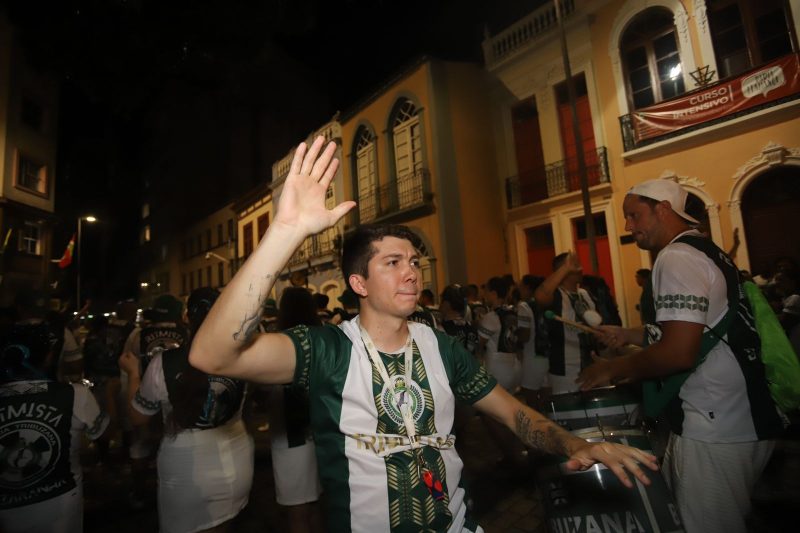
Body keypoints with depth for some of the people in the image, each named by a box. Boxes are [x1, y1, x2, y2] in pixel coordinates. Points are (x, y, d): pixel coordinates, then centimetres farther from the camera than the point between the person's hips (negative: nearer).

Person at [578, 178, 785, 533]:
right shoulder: (705, 250, 12)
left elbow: (679, 352, -27)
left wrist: (613, 369, -14)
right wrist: (629, 335, 15)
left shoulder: (676, 257, -19)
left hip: (714, 430, -10)